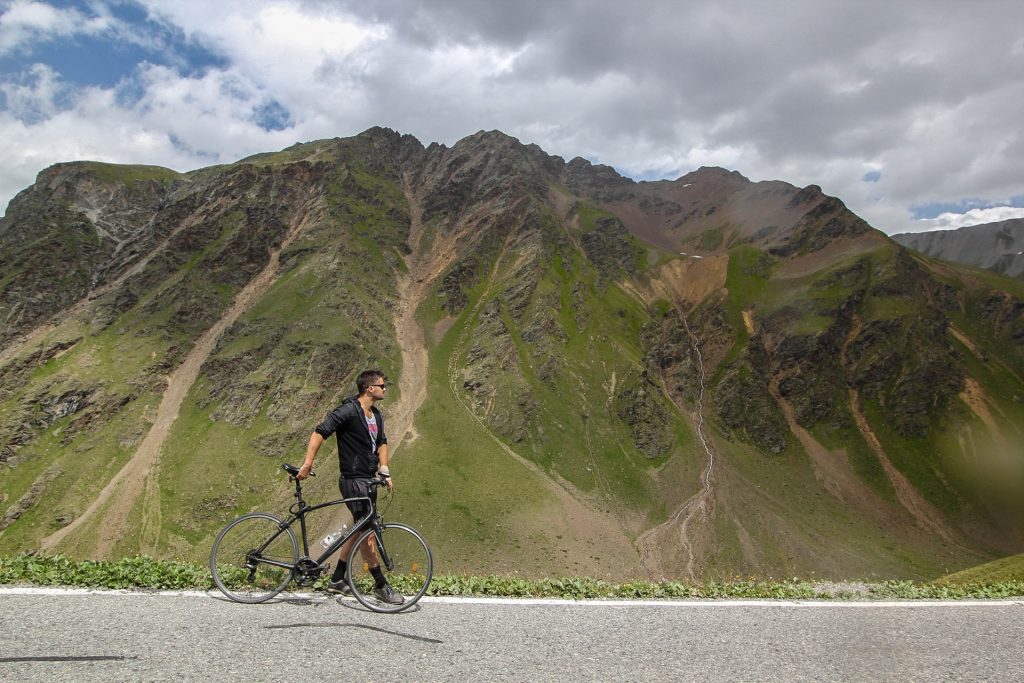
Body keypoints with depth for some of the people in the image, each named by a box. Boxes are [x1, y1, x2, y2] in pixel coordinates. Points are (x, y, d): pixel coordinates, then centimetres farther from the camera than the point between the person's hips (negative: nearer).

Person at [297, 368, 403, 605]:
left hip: (369, 481, 10)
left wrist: (384, 471, 10)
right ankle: (381, 586, 3)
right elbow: (319, 433, -19)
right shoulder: (348, 411, -16)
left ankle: (337, 579, 27)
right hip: (354, 481, -9)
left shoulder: (376, 415, 11)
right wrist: (307, 465, -23)